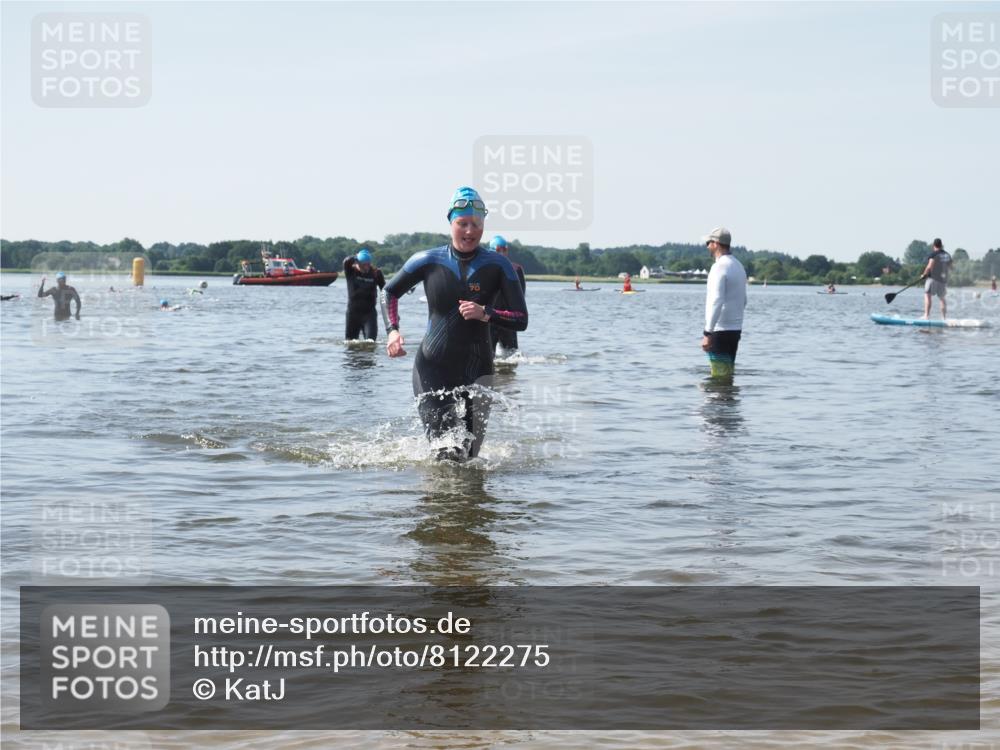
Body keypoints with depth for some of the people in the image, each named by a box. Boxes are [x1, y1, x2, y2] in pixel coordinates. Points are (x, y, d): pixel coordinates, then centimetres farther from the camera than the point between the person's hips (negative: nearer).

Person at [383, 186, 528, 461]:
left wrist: (486, 314, -20)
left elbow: (521, 320, -4)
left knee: (468, 455, 1)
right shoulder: (428, 261, -1)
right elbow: (390, 292, 14)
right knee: (446, 454, -8)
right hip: (432, 369, -1)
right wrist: (393, 330, -2)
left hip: (476, 371, 1)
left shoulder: (497, 266, -3)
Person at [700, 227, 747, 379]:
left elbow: (716, 302, -23)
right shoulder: (739, 266, 14)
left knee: (719, 376, -7)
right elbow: (743, 301, 22)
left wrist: (707, 333, -24)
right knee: (728, 374, 14)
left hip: (720, 331, -9)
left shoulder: (720, 267, -15)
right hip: (736, 329, 9)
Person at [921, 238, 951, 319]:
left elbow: (930, 266, -19)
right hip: (943, 279, 7)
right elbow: (950, 268, 21)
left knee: (927, 295, -9)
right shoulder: (947, 255, 12)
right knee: (942, 298, 17)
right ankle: (944, 317, 22)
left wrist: (924, 274, -6)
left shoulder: (933, 254, -9)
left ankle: (926, 316, -21)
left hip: (933, 278, -7)